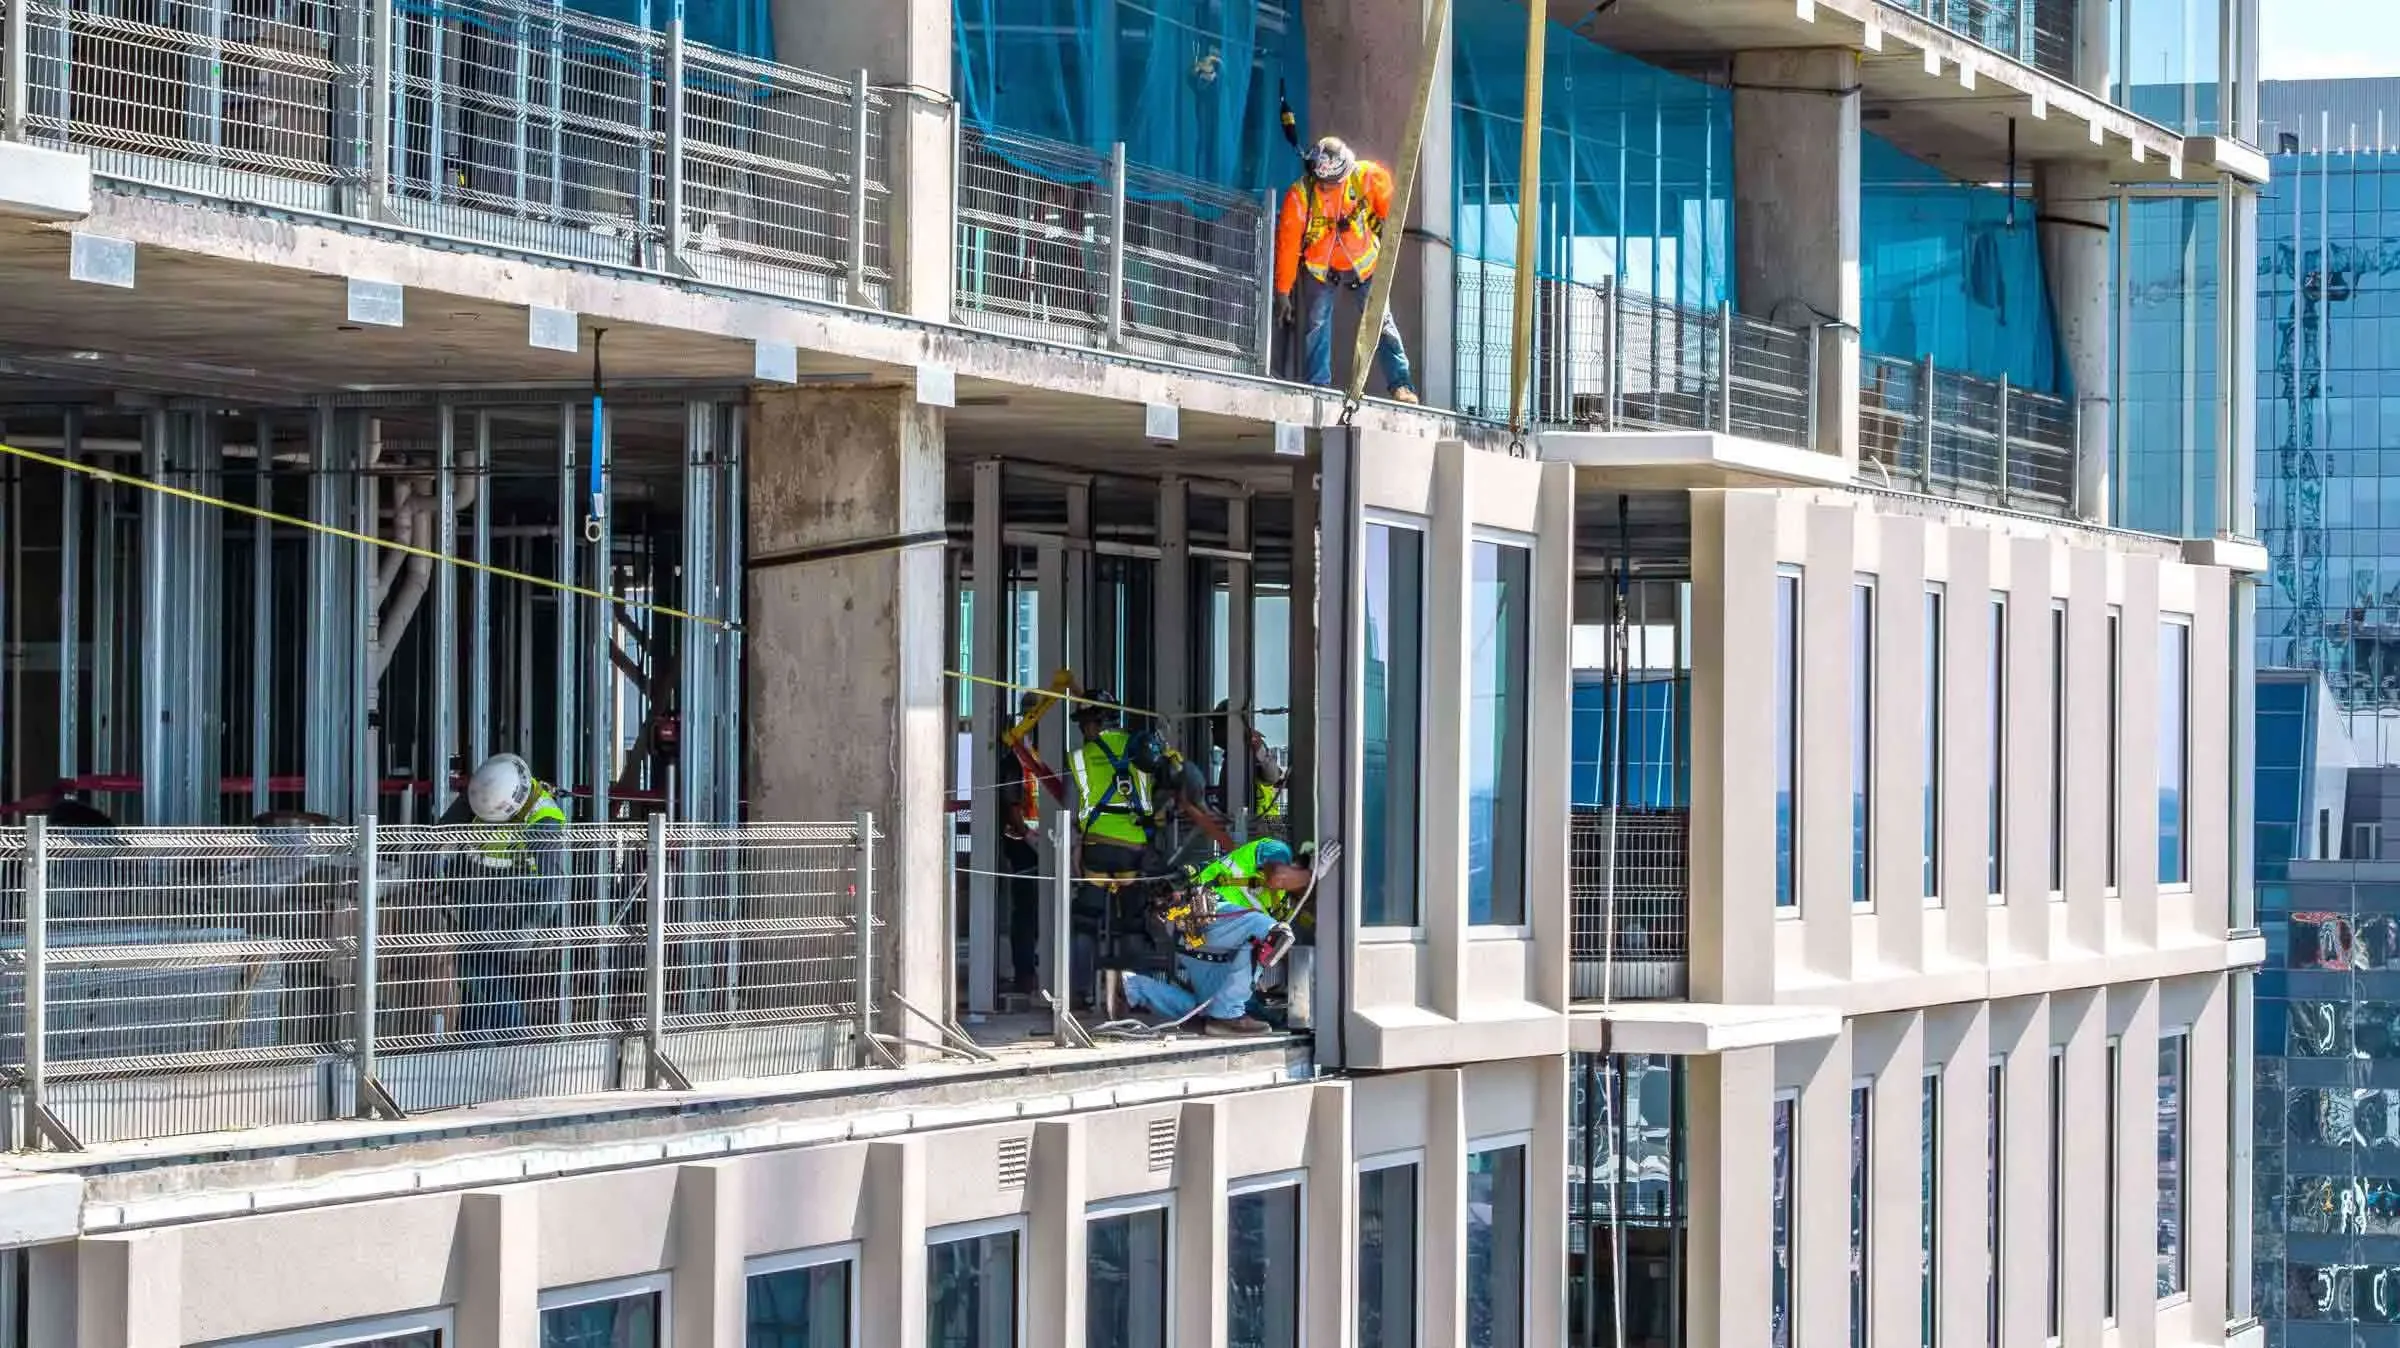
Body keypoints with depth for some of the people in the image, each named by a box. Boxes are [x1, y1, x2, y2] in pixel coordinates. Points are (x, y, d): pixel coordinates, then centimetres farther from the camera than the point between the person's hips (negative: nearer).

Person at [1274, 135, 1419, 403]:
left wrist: (1385, 238, 7)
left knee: (1381, 323, -4)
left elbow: (1388, 205, -4)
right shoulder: (1300, 195, -26)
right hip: (1321, 268, 0)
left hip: (1365, 263, 0)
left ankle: (1402, 385, -4)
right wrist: (1282, 292, -16)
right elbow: (1287, 244, -19)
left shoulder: (1368, 177, -25)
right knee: (1316, 325, -8)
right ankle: (1317, 386, -2)